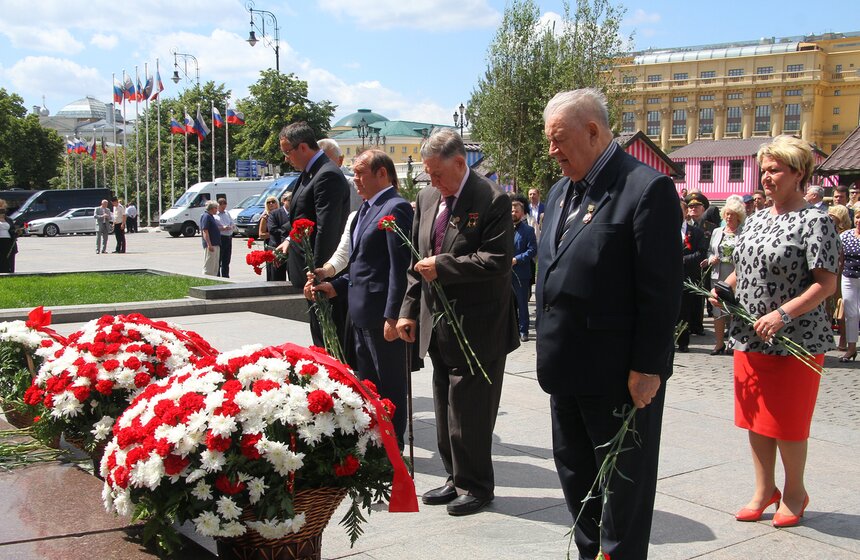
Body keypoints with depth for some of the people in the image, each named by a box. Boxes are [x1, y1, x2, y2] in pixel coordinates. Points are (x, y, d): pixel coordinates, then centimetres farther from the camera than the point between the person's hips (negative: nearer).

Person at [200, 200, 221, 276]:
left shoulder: (211, 216, 18)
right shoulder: (206, 216, -13)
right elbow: (205, 231, -20)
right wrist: (209, 245, -24)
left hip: (216, 244, 10)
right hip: (211, 245, -10)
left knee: (215, 266, 13)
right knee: (209, 266, -7)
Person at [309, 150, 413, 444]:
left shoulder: (395, 209, -15)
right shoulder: (366, 209, 15)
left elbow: (400, 267, -20)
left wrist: (393, 316, -23)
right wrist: (337, 286, 7)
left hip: (384, 316, -10)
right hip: (363, 314, 10)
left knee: (390, 386, 4)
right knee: (367, 384, 18)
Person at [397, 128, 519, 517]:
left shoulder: (492, 200, -12)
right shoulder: (427, 198, 10)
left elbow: (498, 260, -20)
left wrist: (443, 266, -19)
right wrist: (409, 309, 11)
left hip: (476, 327, -7)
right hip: (437, 324, 8)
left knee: (469, 412, -1)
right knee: (446, 409, 15)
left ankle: (475, 487, 15)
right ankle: (456, 480, 29)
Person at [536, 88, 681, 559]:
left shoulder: (646, 188, -15)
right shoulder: (560, 192, 12)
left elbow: (661, 289, -17)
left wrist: (647, 367, -18)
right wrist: (550, 351, 14)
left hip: (620, 375, -8)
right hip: (568, 370, 9)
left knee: (624, 483, 6)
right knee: (574, 474, 19)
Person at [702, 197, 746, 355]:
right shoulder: (717, 232, 15)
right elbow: (710, 251, 19)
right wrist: (711, 259, -1)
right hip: (719, 276, 5)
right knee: (718, 309, 7)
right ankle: (719, 343, 16)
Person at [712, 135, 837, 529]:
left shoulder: (814, 221, -11)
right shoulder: (755, 220, 11)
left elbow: (826, 283, -17)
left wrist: (782, 314, -25)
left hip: (795, 343, -7)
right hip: (749, 339, 7)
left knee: (788, 422, 4)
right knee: (755, 418, 12)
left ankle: (794, 492, 24)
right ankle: (764, 489, 27)